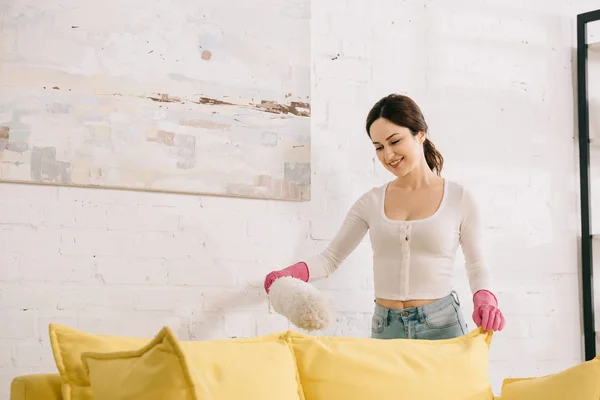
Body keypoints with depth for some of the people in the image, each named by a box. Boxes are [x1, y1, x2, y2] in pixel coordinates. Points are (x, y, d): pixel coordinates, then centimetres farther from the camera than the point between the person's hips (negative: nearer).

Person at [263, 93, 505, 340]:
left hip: (441, 324, -2)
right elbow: (331, 257, 8)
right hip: (384, 327, 2)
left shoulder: (459, 198, 0)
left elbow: (477, 267, 5)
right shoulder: (371, 202, 6)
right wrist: (291, 274, -10)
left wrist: (484, 300, -15)